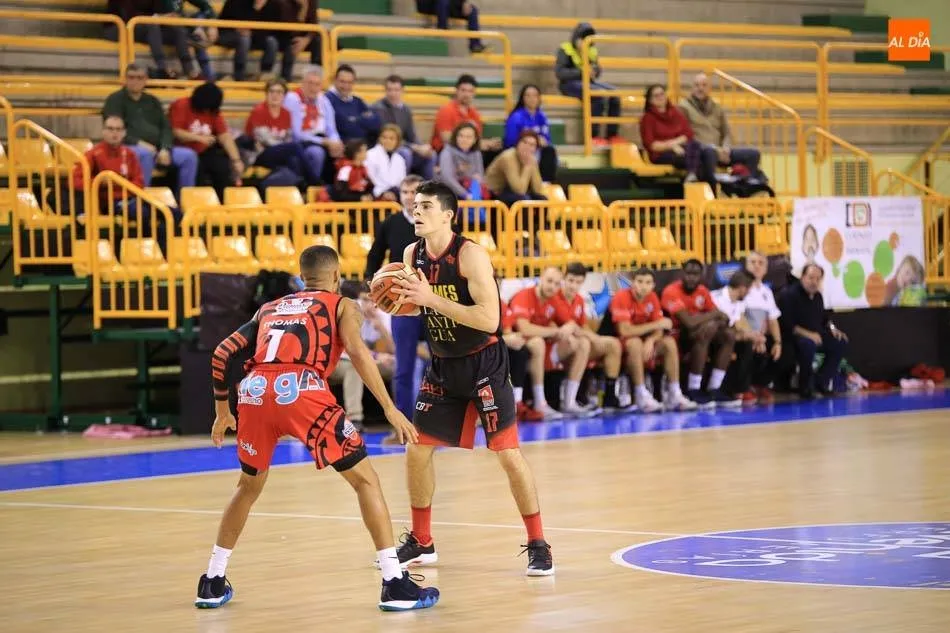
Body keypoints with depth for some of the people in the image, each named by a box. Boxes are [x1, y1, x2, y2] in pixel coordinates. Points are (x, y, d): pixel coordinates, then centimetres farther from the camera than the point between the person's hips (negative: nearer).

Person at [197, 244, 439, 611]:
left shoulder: (269, 309, 34)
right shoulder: (341, 305, 21)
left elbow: (222, 354, 28)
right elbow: (357, 352, 1)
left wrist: (222, 411, 40)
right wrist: (390, 408, -3)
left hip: (254, 392, 4)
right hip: (300, 392, -4)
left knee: (249, 486, 28)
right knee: (365, 479, 8)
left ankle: (213, 584, 29)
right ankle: (395, 584, 0)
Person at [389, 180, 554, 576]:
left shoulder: (470, 254, -22)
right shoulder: (413, 255, -2)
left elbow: (489, 320, -29)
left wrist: (432, 298, -32)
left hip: (483, 363, -7)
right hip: (442, 365, 7)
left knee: (508, 453, -9)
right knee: (417, 451, 7)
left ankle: (538, 546, 0)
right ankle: (421, 542, 22)